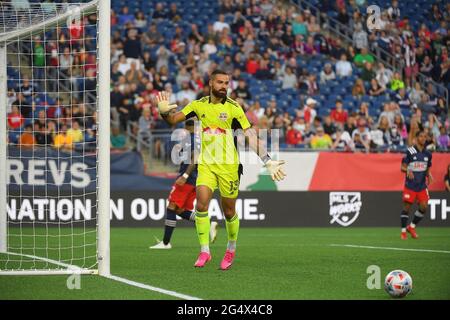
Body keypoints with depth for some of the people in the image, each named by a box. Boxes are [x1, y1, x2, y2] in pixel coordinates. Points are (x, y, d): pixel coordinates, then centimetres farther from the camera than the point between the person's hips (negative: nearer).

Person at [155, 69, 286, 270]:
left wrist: (268, 162, -14)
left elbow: (251, 136, -7)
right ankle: (204, 251, -9)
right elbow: (173, 119, 5)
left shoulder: (233, 108, -5)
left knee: (229, 211, 5)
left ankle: (231, 249, 29)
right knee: (201, 203, -17)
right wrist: (164, 111, -19)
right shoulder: (199, 105, 4)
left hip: (228, 165, -2)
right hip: (206, 164, 2)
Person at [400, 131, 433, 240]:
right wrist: (408, 171, -26)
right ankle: (403, 231, 9)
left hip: (422, 186, 4)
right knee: (407, 207, -3)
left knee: (424, 207, -4)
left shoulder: (427, 154, 8)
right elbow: (403, 167, -5)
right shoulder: (410, 152, -6)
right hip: (410, 185, -4)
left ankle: (412, 227, 16)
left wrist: (429, 175, -4)